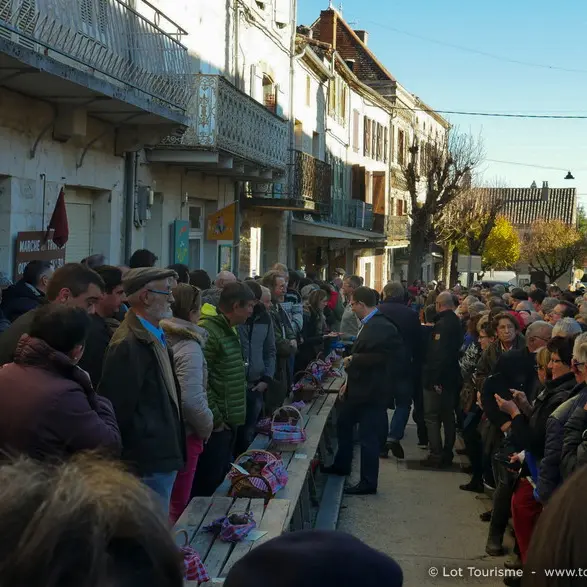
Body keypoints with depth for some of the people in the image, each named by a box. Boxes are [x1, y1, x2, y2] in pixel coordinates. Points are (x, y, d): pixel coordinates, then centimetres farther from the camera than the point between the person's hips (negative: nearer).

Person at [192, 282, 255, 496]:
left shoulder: (229, 330, 15)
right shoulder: (208, 332, -17)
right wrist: (215, 419, -17)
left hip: (229, 422, 10)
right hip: (216, 424, -10)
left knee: (221, 476, 15)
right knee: (208, 480, -5)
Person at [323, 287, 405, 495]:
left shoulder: (381, 327, -21)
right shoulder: (369, 324, 9)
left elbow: (380, 358, -30)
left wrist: (353, 359, -18)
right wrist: (349, 382, 16)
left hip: (371, 391, -11)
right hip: (358, 388, 11)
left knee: (368, 436, -2)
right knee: (343, 423, 23)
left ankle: (368, 482, 9)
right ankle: (341, 465, 41)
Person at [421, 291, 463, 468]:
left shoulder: (441, 324, -20)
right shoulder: (457, 323, 8)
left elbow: (438, 354, -26)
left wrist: (434, 379, -22)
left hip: (437, 380, -9)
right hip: (452, 378, 9)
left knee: (432, 417, -2)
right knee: (448, 417, 14)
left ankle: (436, 456, -2)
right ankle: (447, 455, 20)